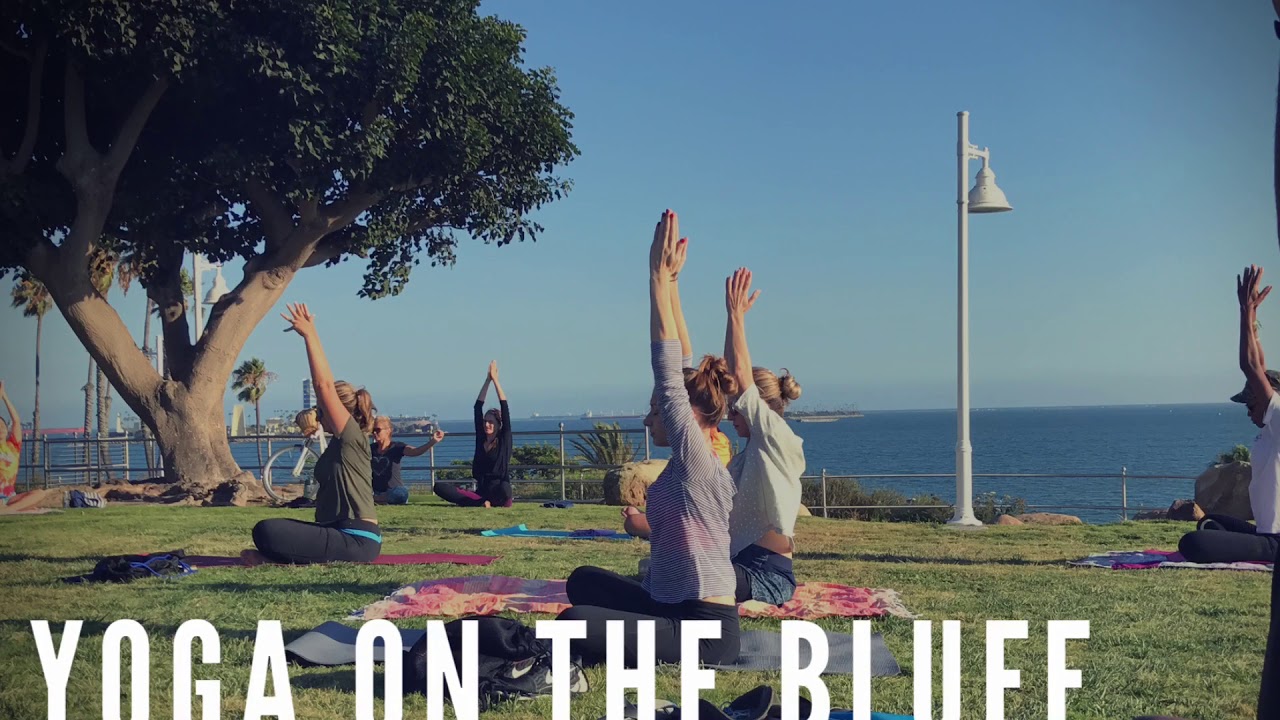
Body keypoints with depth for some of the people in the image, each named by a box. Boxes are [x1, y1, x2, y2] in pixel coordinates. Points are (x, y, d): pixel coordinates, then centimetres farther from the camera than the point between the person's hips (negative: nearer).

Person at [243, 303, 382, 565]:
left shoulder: (352, 438, -11)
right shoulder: (341, 441, 15)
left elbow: (324, 385, -17)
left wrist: (310, 335, -15)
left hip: (357, 542, -11)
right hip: (341, 532, 11)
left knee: (267, 531, -23)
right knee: (270, 529, 22)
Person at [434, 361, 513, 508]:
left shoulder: (504, 439, 2)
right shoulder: (481, 438, 13)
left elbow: (505, 407, -3)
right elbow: (478, 407, 13)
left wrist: (495, 379, -1)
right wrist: (487, 380, 11)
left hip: (498, 489, -5)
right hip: (481, 489, 5)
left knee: (504, 488, -45)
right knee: (440, 487, -17)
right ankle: (482, 502, -25)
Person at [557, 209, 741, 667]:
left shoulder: (698, 462, -15)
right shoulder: (686, 462, 9)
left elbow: (668, 373, -19)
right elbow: (676, 373, 9)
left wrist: (660, 282, -18)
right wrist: (666, 283, 9)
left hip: (704, 629, -10)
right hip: (672, 607, 10)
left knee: (573, 625, -25)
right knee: (584, 581, 23)